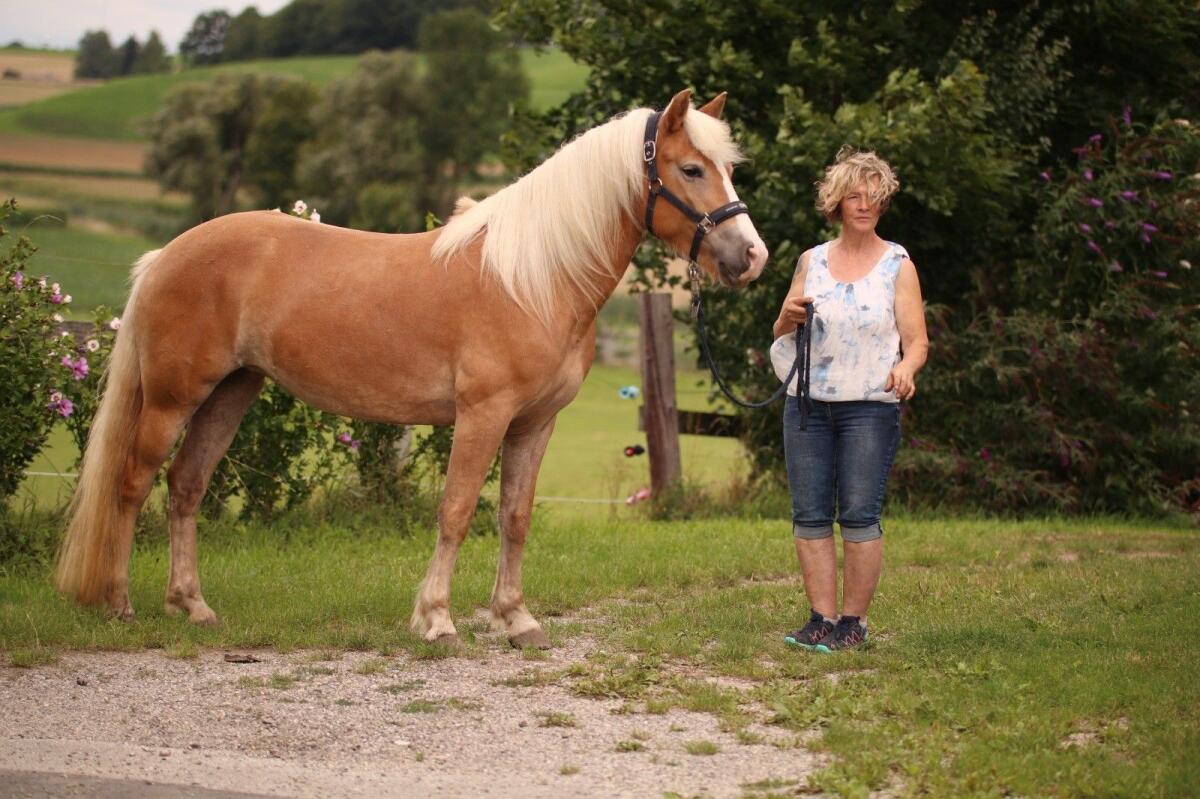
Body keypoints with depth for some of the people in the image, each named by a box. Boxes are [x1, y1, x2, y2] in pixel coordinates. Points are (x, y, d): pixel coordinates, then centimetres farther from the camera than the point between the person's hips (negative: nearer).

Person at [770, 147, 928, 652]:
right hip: (807, 403, 4)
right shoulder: (812, 261, 12)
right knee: (810, 515, 1)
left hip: (870, 407, -3)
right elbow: (781, 336, 16)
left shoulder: (897, 265, 3)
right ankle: (822, 619, 5)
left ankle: (854, 621, 1)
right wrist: (789, 317, -7)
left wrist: (906, 369, -23)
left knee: (859, 516, -6)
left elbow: (917, 340, -1)